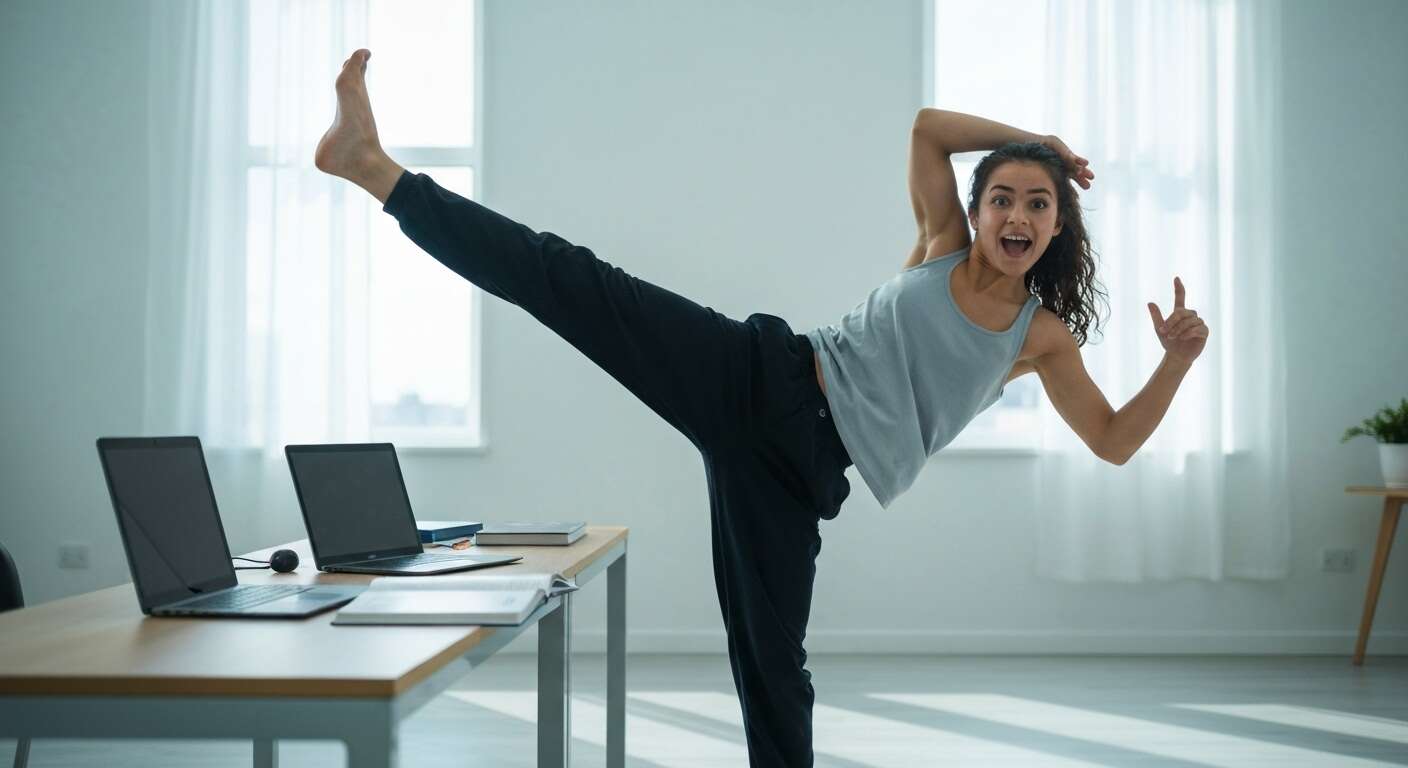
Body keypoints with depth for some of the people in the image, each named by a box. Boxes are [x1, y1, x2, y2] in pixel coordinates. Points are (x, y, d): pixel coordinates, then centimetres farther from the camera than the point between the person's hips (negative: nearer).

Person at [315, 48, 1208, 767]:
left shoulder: (1043, 338, 12)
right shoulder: (943, 243, 10)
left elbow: (1116, 442, 14)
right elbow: (927, 127, 9)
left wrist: (1179, 358, 3)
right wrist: (1032, 135, 16)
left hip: (801, 465, 1)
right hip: (759, 378, 0)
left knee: (772, 658, 2)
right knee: (578, 284, -16)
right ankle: (374, 165, -16)